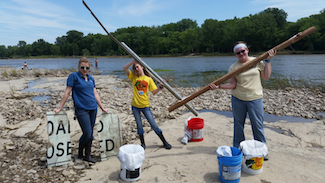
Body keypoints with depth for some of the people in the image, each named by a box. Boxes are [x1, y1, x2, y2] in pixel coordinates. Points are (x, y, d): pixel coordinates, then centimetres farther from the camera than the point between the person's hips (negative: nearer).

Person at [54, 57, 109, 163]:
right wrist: (60, 108, -6)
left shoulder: (91, 78, 12)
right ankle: (80, 153, 17)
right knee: (87, 133, -9)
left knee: (90, 133, 8)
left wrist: (102, 108, 17)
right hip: (81, 109, -6)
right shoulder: (74, 76, -4)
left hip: (93, 108, 6)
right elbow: (67, 92, -5)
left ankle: (87, 155, 21)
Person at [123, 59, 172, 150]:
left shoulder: (149, 79, 1)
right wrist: (134, 61, -16)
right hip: (135, 106, 1)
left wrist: (160, 87, -18)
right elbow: (124, 68, -9)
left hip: (145, 106, -1)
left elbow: (154, 92, -2)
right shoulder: (133, 77, 3)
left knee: (154, 125, 2)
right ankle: (143, 143, 26)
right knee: (139, 126, 10)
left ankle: (164, 142, 14)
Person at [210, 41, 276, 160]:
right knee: (238, 125, 11)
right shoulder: (233, 67, 0)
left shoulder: (257, 61, 3)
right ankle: (238, 150, 26)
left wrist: (268, 60, -1)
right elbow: (232, 85, -4)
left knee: (258, 125, 4)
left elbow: (266, 77, 2)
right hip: (238, 99, 1)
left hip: (255, 99, 0)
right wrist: (218, 86, -18)